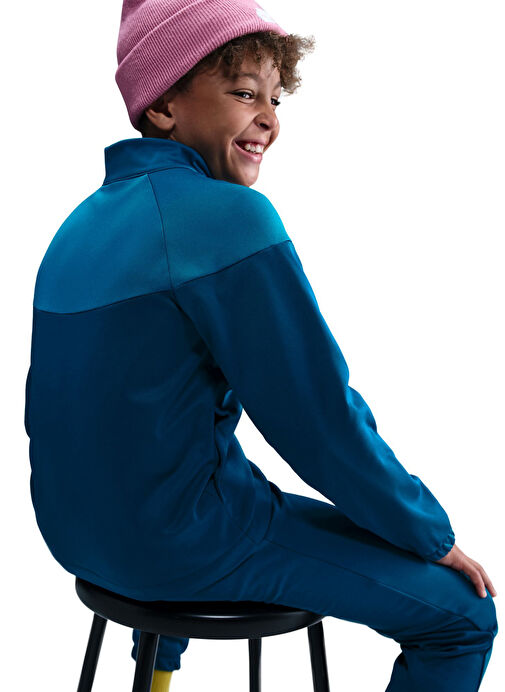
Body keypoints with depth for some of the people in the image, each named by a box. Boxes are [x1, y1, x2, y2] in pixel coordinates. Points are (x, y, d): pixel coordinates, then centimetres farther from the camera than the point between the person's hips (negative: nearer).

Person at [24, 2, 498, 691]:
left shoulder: (84, 220, 6)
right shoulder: (229, 216, -20)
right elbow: (321, 418, -18)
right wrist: (435, 537, -4)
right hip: (186, 542, -9)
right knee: (466, 614, 0)